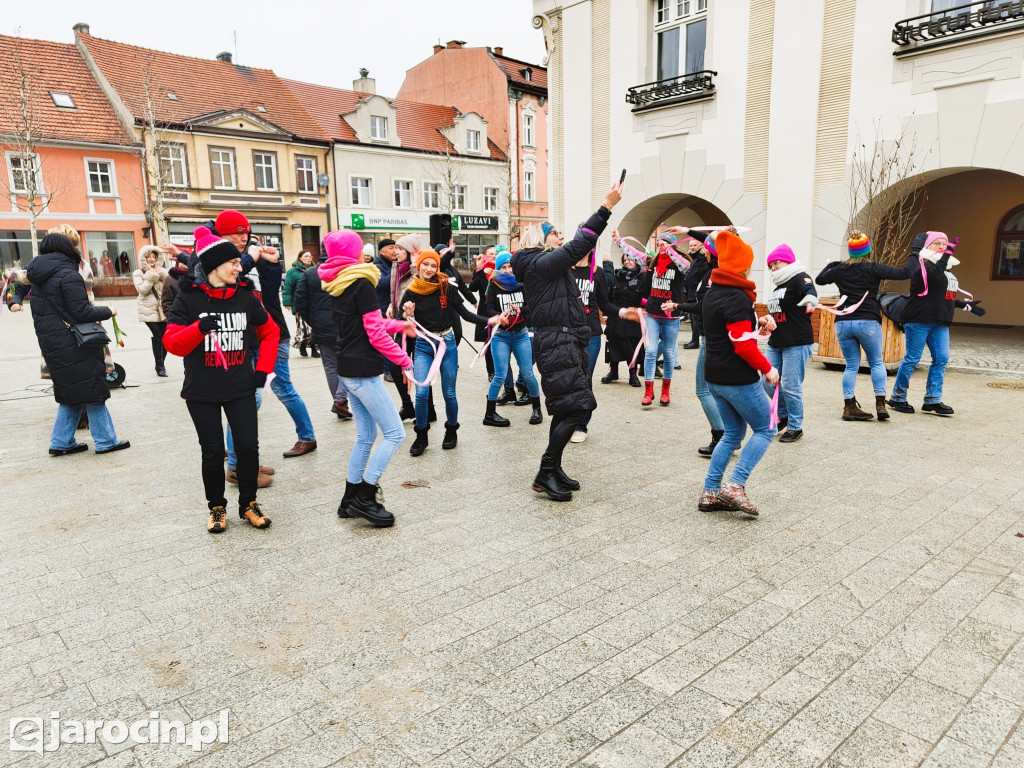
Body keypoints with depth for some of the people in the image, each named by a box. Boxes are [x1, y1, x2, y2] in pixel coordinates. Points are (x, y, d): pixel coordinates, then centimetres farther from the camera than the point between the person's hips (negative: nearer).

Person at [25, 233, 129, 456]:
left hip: (49, 343, 8)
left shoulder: (38, 277, 11)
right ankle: (106, 441, 5)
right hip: (72, 344, -8)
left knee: (71, 393, 17)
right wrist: (108, 311, -4)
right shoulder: (68, 275, -15)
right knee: (93, 389, 0)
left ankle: (61, 442, 18)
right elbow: (81, 312, -17)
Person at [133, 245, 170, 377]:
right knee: (157, 335, -14)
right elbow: (142, 290, -9)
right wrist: (151, 277, -10)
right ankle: (159, 366, -8)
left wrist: (161, 275, -6)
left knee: (165, 336, -1)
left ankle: (161, 364, 13)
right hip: (149, 310, -4)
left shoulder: (161, 271, 16)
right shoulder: (139, 274, 6)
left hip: (162, 310, 4)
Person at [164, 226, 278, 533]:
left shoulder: (245, 297, 3)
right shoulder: (188, 299, -5)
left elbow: (270, 332, 13)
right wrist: (199, 327, -27)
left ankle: (248, 503, 21)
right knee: (213, 452, 7)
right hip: (202, 392, -2)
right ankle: (217, 507, 26)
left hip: (241, 389, 2)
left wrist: (262, 370, 5)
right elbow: (172, 343, -8)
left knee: (249, 447, -1)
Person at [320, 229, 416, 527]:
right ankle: (365, 497, -1)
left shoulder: (334, 285, 11)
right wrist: (404, 360, -7)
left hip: (346, 369, 9)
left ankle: (350, 501, 21)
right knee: (394, 433, -3)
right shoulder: (361, 283, -14)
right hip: (363, 371, -9)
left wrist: (399, 325, 20)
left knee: (366, 435, 15)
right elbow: (376, 334, -16)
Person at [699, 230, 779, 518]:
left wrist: (758, 320, 5)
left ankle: (710, 493, 15)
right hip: (738, 378, -9)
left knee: (733, 433, 17)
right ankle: (735, 485, -4)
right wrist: (767, 369, -11)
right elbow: (743, 344, -23)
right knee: (765, 429, 6)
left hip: (716, 376, 9)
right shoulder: (737, 298, -19)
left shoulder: (713, 293, 11)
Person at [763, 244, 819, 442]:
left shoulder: (799, 277, -9)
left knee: (790, 387, -6)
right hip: (775, 343, 9)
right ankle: (784, 415, 28)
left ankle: (795, 427, 9)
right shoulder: (780, 285, 19)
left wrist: (810, 297, -53)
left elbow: (809, 289, -33)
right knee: (768, 380, 6)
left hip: (796, 343, -9)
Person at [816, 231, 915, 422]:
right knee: (876, 363, 12)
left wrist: (830, 265, 37)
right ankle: (880, 404, 4)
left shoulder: (840, 269, 5)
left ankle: (849, 407, 5)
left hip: (843, 322, 3)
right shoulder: (873, 268, -4)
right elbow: (904, 272, -6)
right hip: (868, 322, -3)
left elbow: (819, 279, 22)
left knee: (851, 366, 9)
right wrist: (913, 256, 12)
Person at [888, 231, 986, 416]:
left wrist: (965, 305, 30)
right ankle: (897, 398, 6)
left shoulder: (946, 267, 20)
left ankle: (933, 400, 6)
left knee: (941, 359, 1)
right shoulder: (922, 265, -7)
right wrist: (946, 254, -22)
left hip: (940, 322, 8)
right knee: (912, 358, -5)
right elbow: (935, 277, -29)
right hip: (919, 320, -8)